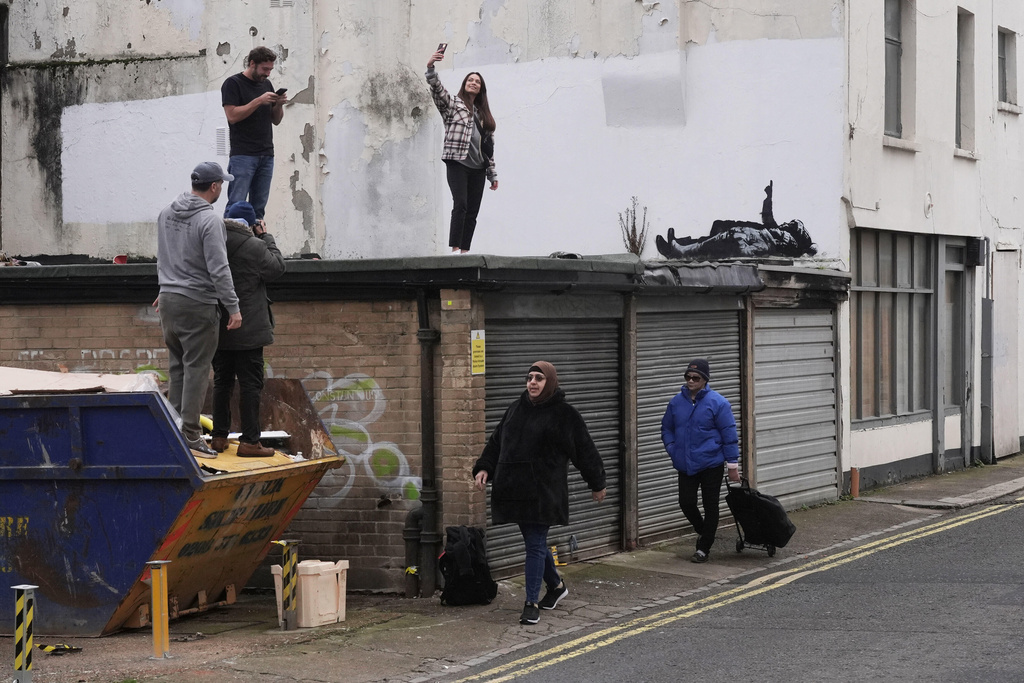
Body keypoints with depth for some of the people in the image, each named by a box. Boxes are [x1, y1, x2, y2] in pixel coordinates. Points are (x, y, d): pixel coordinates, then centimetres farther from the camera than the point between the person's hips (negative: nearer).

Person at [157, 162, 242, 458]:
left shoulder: (166, 214, 9)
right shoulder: (210, 220, -16)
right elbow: (218, 269, -19)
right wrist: (233, 307, -15)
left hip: (168, 300, 8)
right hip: (197, 303, -8)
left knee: (177, 367, 15)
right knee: (196, 369, -4)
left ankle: (173, 429, 17)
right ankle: (190, 434, -5)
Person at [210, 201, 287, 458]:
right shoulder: (254, 246, -14)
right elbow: (277, 267, -2)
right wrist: (266, 237, 6)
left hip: (218, 328, 6)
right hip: (247, 330, -6)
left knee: (222, 382, 15)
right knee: (250, 383, -1)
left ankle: (219, 436, 20)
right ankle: (249, 441, -2)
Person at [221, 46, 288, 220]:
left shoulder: (267, 84, 18)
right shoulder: (233, 83, -2)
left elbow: (276, 120, 19)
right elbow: (232, 116, -13)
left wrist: (279, 104, -1)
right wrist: (259, 101, -16)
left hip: (266, 155, 6)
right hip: (242, 155, -6)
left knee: (258, 207, 3)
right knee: (236, 205, -11)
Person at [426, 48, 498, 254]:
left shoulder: (482, 114, 22)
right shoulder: (453, 104, 8)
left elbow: (489, 146, 20)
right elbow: (437, 90, -11)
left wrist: (492, 173, 15)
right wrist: (431, 69, -29)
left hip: (478, 167, 6)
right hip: (457, 163, -6)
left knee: (472, 211, 0)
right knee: (461, 204, -20)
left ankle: (464, 251, 0)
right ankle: (455, 249, -25)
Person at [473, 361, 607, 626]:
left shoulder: (565, 415, -4)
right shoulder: (516, 410, 12)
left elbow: (585, 450, 2)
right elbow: (496, 442, 19)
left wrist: (597, 484, 8)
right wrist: (484, 468, 5)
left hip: (543, 492, -6)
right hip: (515, 490, 6)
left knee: (536, 545, -9)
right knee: (535, 542, 16)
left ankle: (532, 604, -6)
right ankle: (556, 586, 37)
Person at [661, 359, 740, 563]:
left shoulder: (717, 403, -9)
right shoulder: (676, 402, 5)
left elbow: (729, 434, -8)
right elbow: (666, 429, 18)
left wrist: (732, 465, -9)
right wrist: (672, 449, 1)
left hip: (711, 464, -4)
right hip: (686, 466, 4)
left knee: (710, 506, 3)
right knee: (686, 503, 1)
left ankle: (704, 548, 15)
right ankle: (702, 531, 31)